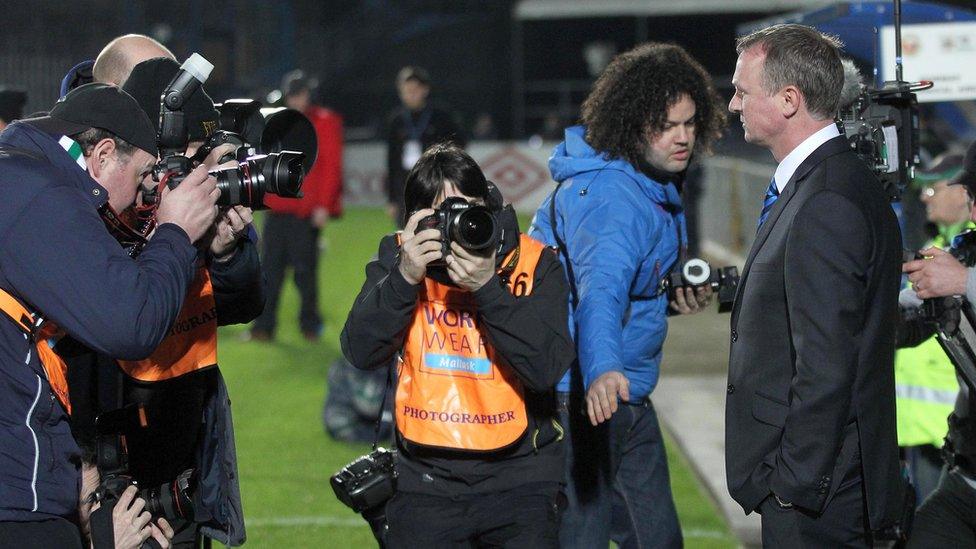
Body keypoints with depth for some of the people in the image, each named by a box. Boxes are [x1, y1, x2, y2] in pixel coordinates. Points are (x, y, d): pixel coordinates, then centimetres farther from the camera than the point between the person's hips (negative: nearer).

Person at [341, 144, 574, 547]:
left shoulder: (535, 263, -4)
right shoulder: (400, 254, 1)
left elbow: (546, 369, -17)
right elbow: (361, 353, -11)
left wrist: (487, 286, -23)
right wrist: (405, 277, -22)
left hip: (517, 471, -1)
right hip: (426, 476, 2)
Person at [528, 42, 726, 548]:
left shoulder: (654, 183, 8)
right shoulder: (610, 195, -24)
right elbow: (599, 288, -41)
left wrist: (673, 300, 6)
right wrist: (601, 370, -57)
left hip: (626, 396, 10)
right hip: (580, 397, -10)